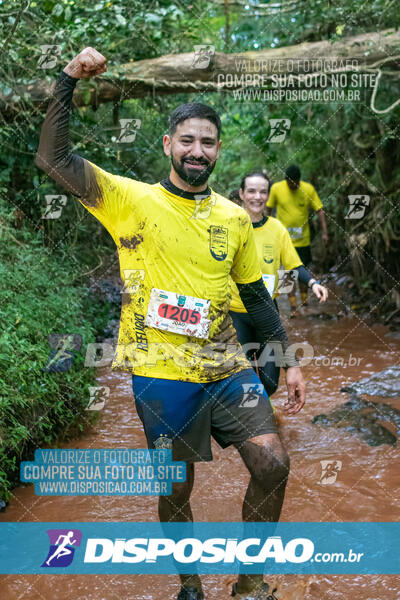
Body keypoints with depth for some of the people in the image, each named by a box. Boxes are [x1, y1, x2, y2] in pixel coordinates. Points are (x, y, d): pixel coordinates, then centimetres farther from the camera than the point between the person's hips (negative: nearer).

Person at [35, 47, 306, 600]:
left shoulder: (235, 219, 6)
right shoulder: (131, 200, -4)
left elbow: (255, 295, 14)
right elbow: (52, 158, -12)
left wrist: (288, 361, 12)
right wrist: (69, 80, -20)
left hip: (225, 364, 3)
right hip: (161, 370, -3)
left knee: (273, 463, -7)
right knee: (176, 488, 8)